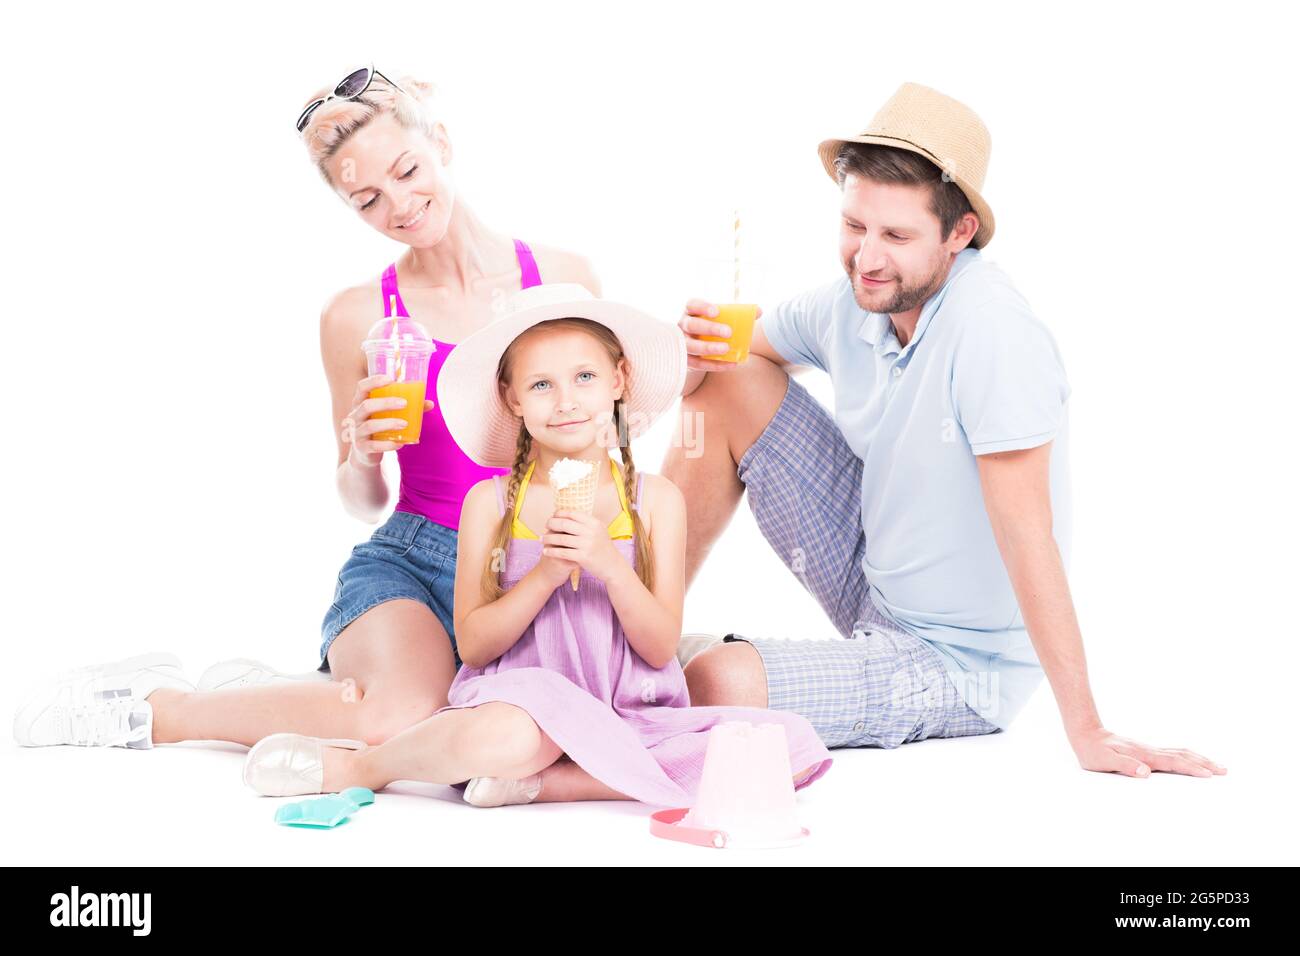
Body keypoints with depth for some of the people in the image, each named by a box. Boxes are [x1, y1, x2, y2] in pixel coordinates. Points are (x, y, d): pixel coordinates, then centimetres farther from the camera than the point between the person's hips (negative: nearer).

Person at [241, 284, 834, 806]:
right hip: (523, 701, -3)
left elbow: (660, 649, 1)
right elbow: (473, 644, -1)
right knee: (502, 739, -42)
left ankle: (539, 783, -21)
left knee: (794, 746, -24)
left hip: (631, 712, 3)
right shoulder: (490, 501, 4)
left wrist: (609, 564, -15)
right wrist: (545, 573, -15)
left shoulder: (656, 500, 6)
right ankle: (357, 766, -7)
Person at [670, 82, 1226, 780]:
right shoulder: (851, 302, -8)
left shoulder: (990, 330, -29)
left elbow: (1025, 536, -29)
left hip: (957, 662, -7)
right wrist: (696, 348, -17)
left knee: (722, 682, -29)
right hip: (872, 578, 7)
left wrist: (1087, 733, -27)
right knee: (730, 386, -6)